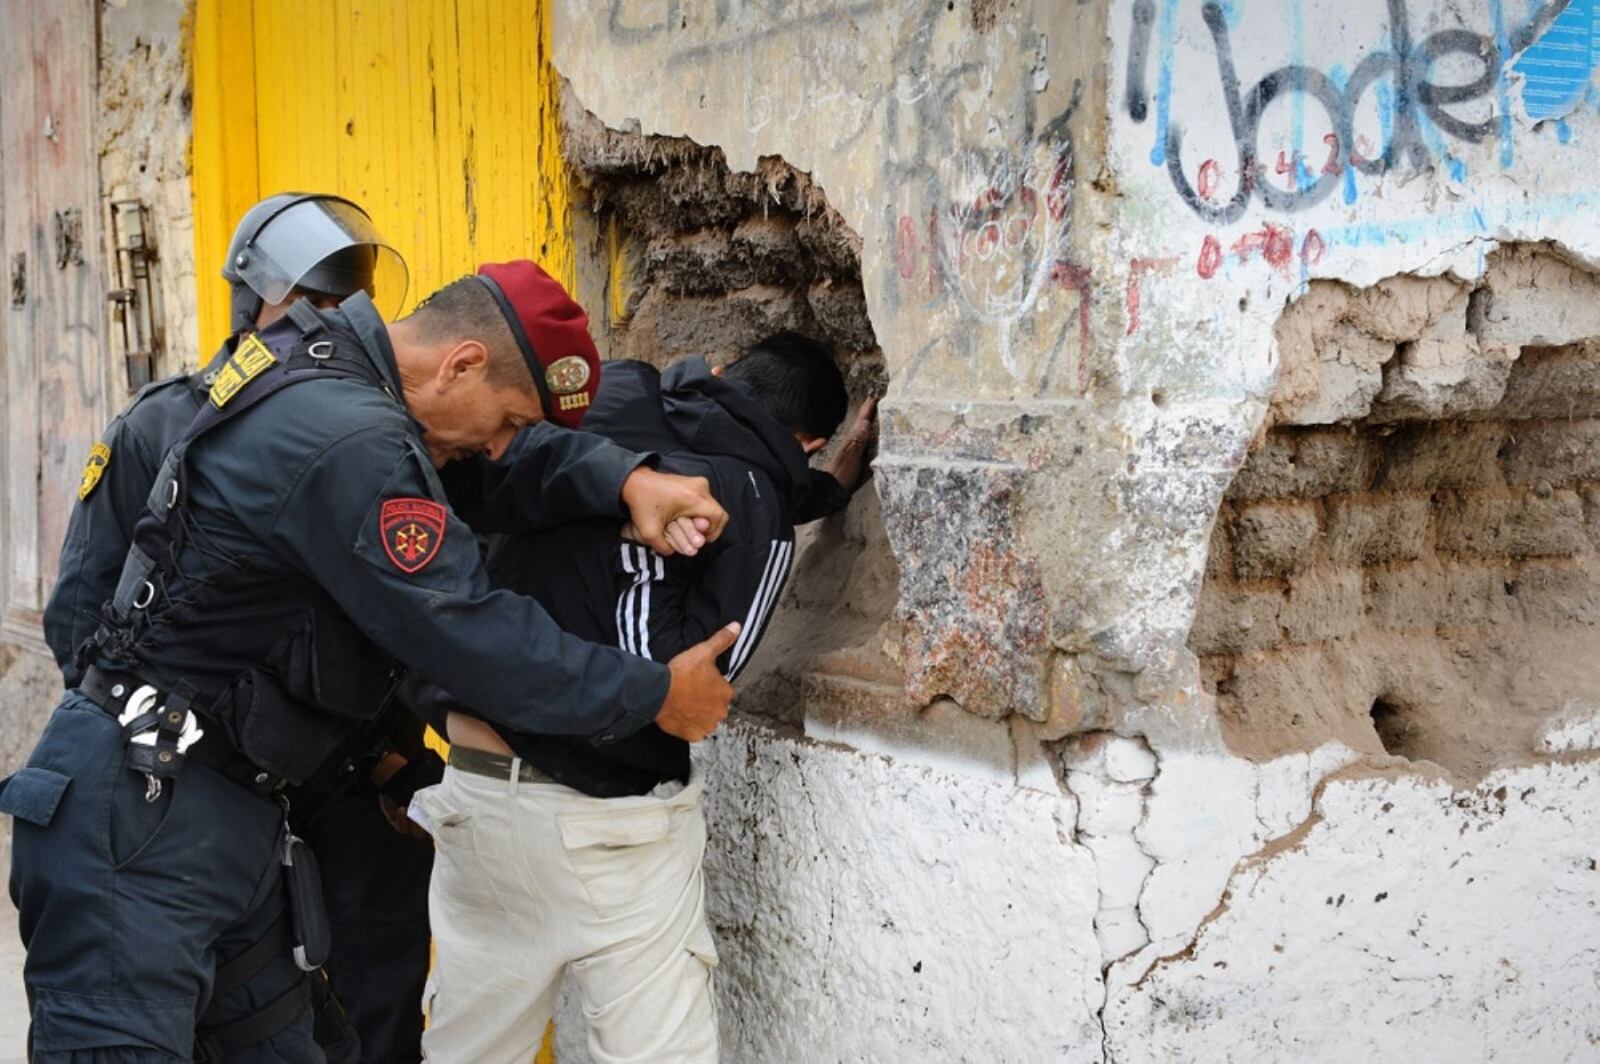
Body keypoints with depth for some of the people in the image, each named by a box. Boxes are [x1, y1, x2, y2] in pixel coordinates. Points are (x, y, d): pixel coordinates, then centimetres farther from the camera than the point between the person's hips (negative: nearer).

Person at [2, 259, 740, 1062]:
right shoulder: (347, 441, -24)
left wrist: (623, 481, -2)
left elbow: (528, 454, 17)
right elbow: (474, 637, -21)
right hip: (139, 813, -10)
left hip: (228, 812, 10)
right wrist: (655, 696, -9)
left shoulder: (336, 361, 7)